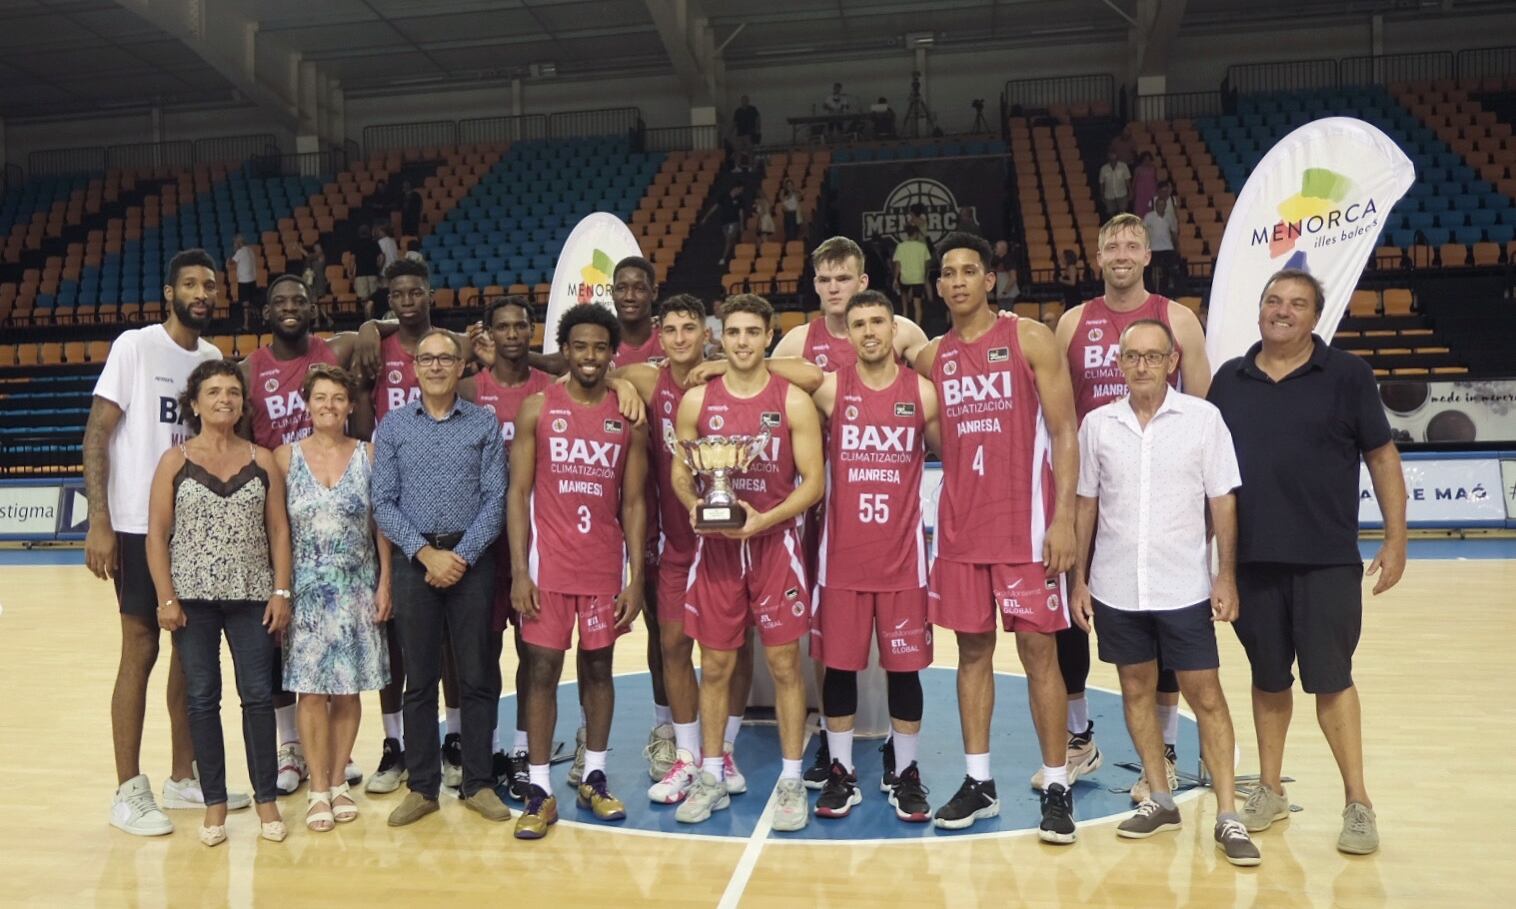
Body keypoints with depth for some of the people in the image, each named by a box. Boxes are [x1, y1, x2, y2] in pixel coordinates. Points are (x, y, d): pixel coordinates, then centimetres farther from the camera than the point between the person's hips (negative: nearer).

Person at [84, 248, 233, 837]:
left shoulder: (213, 358, 9)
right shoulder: (134, 346, -8)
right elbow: (97, 434, -10)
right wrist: (99, 522, -16)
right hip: (139, 526, -6)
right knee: (140, 651, 0)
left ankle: (184, 778, 23)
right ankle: (128, 791, 13)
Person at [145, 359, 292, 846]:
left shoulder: (262, 460, 5)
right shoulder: (175, 461, 2)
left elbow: (279, 531, 4)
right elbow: (156, 535, 0)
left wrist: (281, 592, -2)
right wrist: (166, 598, -6)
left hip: (252, 596, 1)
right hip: (194, 597, 0)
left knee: (258, 696, 2)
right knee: (203, 699, 6)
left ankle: (266, 799, 13)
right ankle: (214, 803, 17)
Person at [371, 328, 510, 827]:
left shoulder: (485, 423, 4)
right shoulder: (393, 425, 6)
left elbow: (495, 498, -2)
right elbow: (383, 503, 0)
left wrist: (462, 555, -11)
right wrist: (426, 553, -11)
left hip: (472, 558, 0)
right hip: (413, 560, 1)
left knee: (478, 676, 4)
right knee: (419, 678, 7)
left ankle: (478, 784, 16)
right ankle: (423, 786, 18)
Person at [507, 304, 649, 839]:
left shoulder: (629, 417, 3)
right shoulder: (537, 409, 0)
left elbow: (634, 502, 4)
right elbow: (518, 492, -2)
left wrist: (635, 579, -1)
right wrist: (519, 571, -9)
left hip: (606, 567, 2)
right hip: (548, 564, -1)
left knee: (598, 667, 11)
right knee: (542, 670, 1)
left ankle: (595, 779, 25)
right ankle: (540, 791, 12)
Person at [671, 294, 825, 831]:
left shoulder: (793, 401, -3)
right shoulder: (697, 400, 3)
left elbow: (813, 481, -5)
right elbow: (680, 471, 8)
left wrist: (765, 519, -19)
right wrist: (695, 505, -13)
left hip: (775, 542, -2)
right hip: (715, 544, 2)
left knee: (784, 664, 3)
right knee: (714, 665, 8)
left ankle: (791, 782, 17)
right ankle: (711, 779, 23)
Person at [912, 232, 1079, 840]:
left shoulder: (1030, 339, -2)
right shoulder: (930, 358, 10)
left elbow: (1064, 434, -5)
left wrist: (1063, 519, -12)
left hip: (1026, 526, -4)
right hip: (960, 529, 4)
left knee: (1038, 649, 0)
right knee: (972, 649, 10)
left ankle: (1057, 788, 12)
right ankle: (978, 782, 21)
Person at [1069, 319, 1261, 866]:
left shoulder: (1203, 417, -4)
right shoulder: (1097, 424, 1)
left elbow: (1223, 501, -1)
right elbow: (1086, 505, 6)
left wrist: (1226, 576, -5)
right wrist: (1079, 579, 5)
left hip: (1184, 588, -2)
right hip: (1116, 588, 2)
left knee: (1205, 696, 2)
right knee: (1136, 691, 12)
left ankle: (1227, 816, 12)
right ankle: (1160, 800, 26)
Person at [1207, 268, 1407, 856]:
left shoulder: (1347, 375, -1)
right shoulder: (1229, 380, 6)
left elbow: (1382, 457, 1)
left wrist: (1396, 539, -2)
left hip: (1327, 559, -3)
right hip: (1253, 559, 3)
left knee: (1330, 679, 2)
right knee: (1268, 679, 13)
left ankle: (1358, 803, 16)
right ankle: (1270, 791, 27)